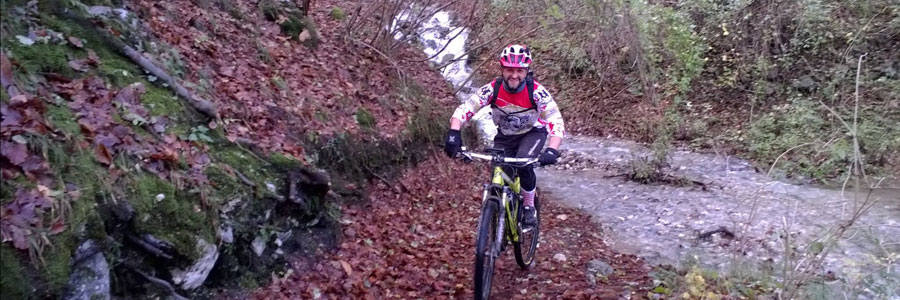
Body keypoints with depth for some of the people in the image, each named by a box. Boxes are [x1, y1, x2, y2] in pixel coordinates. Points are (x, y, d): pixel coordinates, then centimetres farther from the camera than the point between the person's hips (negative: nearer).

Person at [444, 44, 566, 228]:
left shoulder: (537, 92, -30)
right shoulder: (492, 89, -25)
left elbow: (556, 122, -37)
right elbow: (464, 109, -29)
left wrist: (552, 150, -54)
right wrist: (454, 133, -48)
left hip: (533, 133, -2)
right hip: (505, 135, 3)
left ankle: (529, 207, -6)